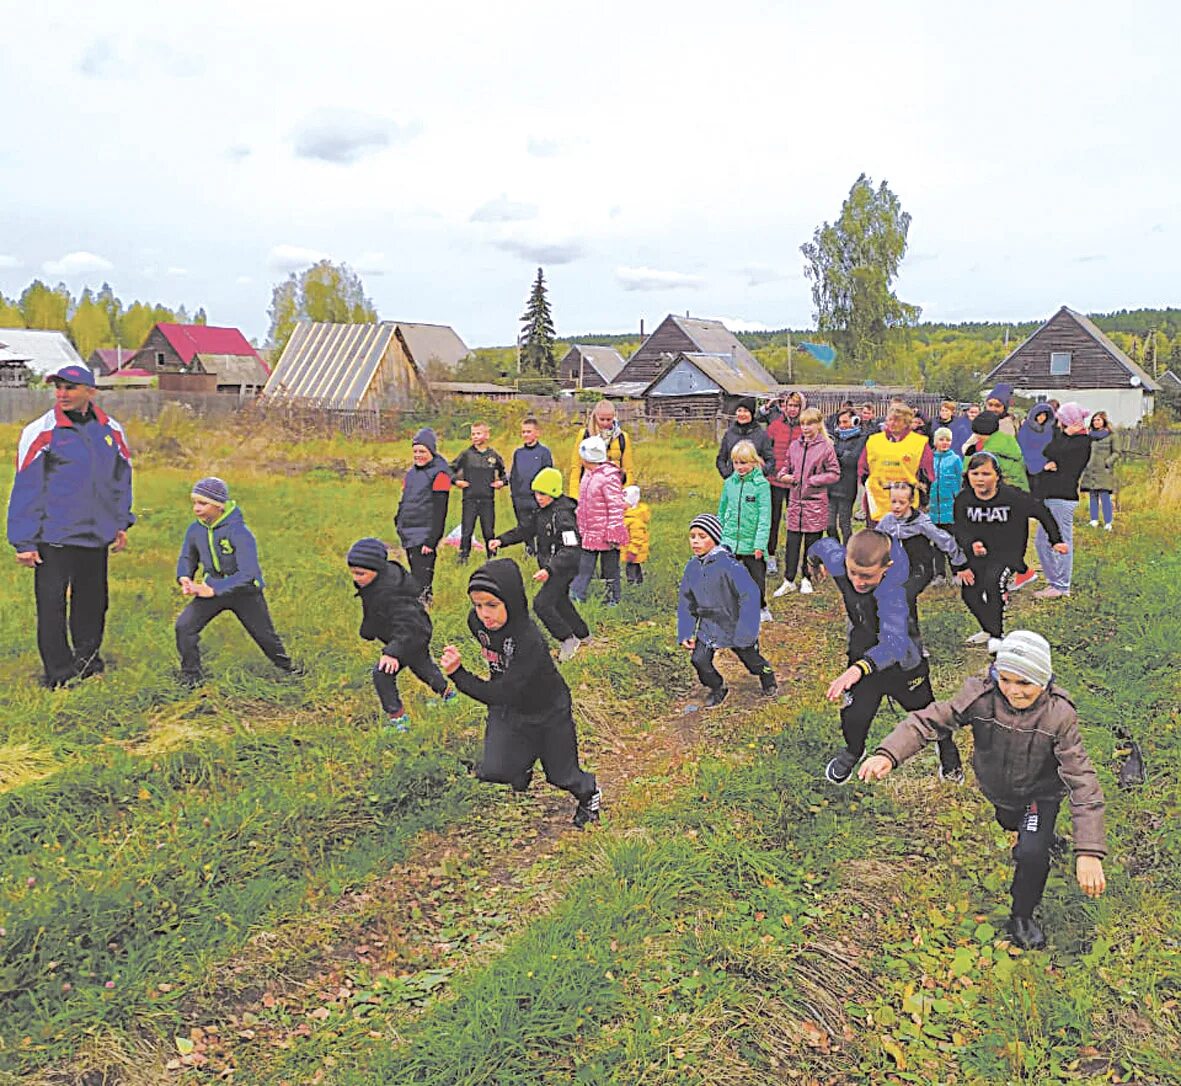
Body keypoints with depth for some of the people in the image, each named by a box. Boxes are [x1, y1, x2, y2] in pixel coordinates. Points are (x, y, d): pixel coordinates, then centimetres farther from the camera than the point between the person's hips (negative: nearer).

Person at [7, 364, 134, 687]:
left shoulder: (111, 431, 7)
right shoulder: (41, 432, -6)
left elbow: (121, 478, 19)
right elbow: (25, 488, -5)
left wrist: (121, 523, 14)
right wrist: (24, 541, -7)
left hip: (96, 535, 4)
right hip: (53, 536, -4)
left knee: (92, 601, 15)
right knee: (51, 604, -3)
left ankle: (88, 659, 32)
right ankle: (58, 673, 9)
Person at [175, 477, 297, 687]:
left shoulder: (239, 532, -28)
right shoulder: (195, 530, -11)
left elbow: (247, 573, -33)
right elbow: (187, 558, 7)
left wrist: (214, 590, -38)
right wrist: (184, 578, -15)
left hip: (244, 591, -4)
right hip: (212, 588, 4)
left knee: (264, 635, 12)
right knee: (184, 626, -15)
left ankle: (286, 667, 39)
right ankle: (191, 674, 3)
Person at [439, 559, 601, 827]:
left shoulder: (530, 641, -39)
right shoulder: (477, 621, -19)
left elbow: (500, 694, -39)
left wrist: (458, 675, -44)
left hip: (548, 712, -5)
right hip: (508, 709, 5)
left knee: (561, 775, 12)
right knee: (492, 772, -3)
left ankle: (589, 796, 46)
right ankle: (522, 769, 31)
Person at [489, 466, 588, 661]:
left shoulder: (563, 515, -25)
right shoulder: (543, 510, 4)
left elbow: (571, 550, -30)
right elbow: (527, 529, 13)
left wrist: (549, 569, -39)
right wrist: (502, 540, 1)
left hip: (564, 567, -10)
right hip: (551, 565, 10)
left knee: (541, 604, -14)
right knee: (560, 601, 24)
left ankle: (568, 640, 0)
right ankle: (582, 634, 43)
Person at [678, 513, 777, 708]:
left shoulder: (728, 565, -26)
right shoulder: (692, 567, -6)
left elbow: (750, 595, -25)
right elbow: (685, 602, 4)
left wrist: (744, 633, -24)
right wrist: (685, 633, -2)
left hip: (735, 624, -4)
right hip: (708, 626, 4)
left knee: (750, 658, 14)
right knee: (699, 660, -9)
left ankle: (768, 678, 48)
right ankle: (717, 688, 20)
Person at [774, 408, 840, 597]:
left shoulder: (825, 447, -5)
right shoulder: (795, 446, 8)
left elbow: (835, 473, -3)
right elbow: (787, 466, 20)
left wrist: (813, 480, -13)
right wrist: (784, 475, -2)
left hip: (815, 502, -3)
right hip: (795, 500, 3)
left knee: (812, 542, 6)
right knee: (792, 542, 3)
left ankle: (807, 578, 20)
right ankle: (788, 581, 11)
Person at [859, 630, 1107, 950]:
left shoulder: (1059, 715, -35)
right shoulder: (981, 695, -31)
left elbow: (1082, 781, -37)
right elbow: (930, 720, -33)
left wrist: (1089, 852, -45)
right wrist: (888, 754, -52)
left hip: (1041, 793, -3)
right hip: (997, 789, 3)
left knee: (1031, 853, -23)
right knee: (1011, 823, 31)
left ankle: (1022, 917, 7)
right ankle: (1042, 837, 69)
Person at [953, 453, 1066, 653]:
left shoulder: (1012, 496, -16)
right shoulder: (963, 499, -8)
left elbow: (1041, 512, -2)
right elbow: (960, 531, -5)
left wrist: (1056, 540, 4)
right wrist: (971, 545, -28)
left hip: (1008, 554, -4)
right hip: (977, 555, 4)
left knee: (994, 580, -29)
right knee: (969, 593, -1)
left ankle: (997, 635, -13)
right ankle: (988, 630, 28)